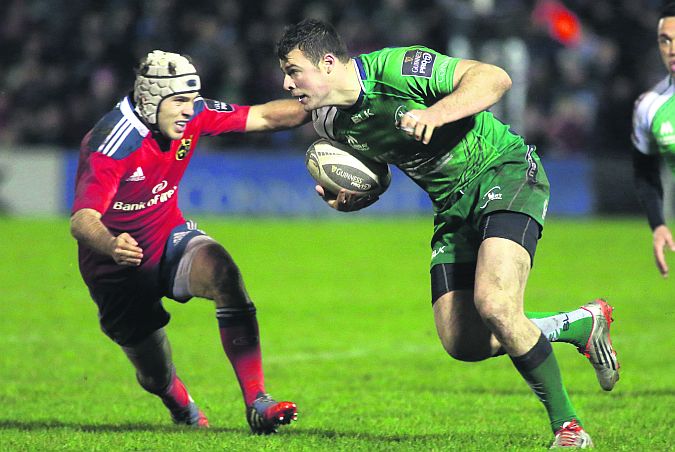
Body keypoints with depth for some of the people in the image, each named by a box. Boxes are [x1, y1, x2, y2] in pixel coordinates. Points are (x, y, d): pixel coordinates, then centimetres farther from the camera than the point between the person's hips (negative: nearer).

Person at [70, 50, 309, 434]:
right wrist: (111, 246, -62)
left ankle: (257, 403, -31)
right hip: (118, 271, -4)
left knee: (223, 273, -30)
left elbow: (265, 117, -4)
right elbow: (82, 220, -40)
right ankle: (184, 409, 45)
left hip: (171, 237, 4)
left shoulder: (192, 116, -11)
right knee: (158, 377, 3)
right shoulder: (111, 145, -29)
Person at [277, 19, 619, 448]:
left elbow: (494, 77, -23)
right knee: (463, 342, -4)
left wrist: (435, 114, -37)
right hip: (453, 204, 8)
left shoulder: (394, 67, -21)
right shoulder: (330, 123, 2)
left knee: (494, 304, -27)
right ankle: (583, 324, 19)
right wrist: (347, 199, -4)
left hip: (504, 172, -8)